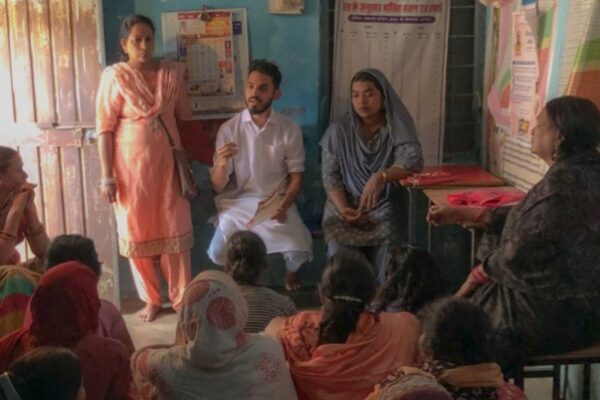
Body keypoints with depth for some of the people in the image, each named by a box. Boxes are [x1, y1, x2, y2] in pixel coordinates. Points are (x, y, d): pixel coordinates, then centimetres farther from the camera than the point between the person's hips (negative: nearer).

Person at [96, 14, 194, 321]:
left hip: (166, 161, 3)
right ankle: (151, 299, 22)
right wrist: (107, 175, -12)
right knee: (138, 232, 7)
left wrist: (181, 83, 4)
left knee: (174, 230, 6)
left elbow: (184, 116, 13)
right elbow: (104, 128, -9)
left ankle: (181, 297, 19)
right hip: (130, 164, -2)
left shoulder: (171, 72, 3)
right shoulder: (114, 76, -7)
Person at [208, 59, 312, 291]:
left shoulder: (290, 130, -4)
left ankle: (291, 271, 19)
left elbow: (296, 177, 2)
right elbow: (218, 187, -4)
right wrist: (221, 163, -27)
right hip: (238, 204, 0)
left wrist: (284, 205, -17)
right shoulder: (229, 129, -4)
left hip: (277, 203, 0)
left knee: (300, 250, -23)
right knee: (218, 253, -24)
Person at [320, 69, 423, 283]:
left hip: (383, 208, 0)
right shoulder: (338, 130, 1)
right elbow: (330, 176, 0)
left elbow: (413, 160, -16)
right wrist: (343, 208, -17)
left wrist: (380, 177, -33)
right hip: (344, 207, 0)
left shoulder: (398, 128, 0)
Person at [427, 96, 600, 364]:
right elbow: (524, 219, 16)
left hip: (559, 315, -9)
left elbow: (522, 251, -22)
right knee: (474, 298, 22)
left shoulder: (563, 182, -25)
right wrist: (460, 214, 19)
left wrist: (479, 273, -3)